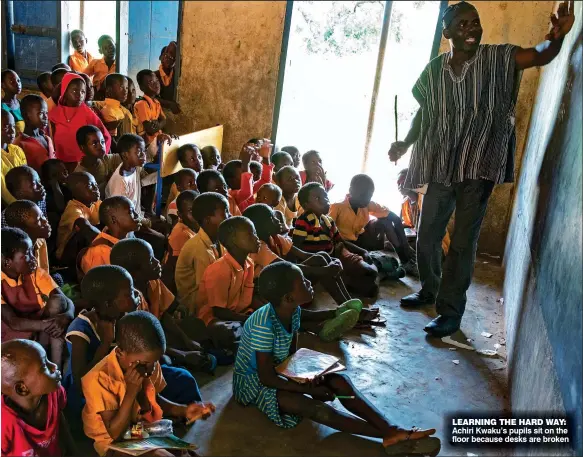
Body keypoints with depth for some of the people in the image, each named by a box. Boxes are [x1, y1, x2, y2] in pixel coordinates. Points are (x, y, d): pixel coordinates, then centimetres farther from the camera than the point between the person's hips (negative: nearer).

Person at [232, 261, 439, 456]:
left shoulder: (294, 311, -8)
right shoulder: (264, 325, -32)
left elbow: (292, 353, 4)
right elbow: (267, 378, -27)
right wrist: (310, 389, -21)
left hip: (280, 369, 7)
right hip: (253, 380, -7)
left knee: (339, 381, -15)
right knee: (310, 405, -31)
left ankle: (393, 431, -26)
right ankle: (388, 435, -32)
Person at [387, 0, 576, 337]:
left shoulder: (496, 58, -4)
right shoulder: (433, 71, 2)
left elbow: (539, 56, -13)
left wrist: (557, 37, -34)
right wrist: (406, 144, 3)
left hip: (479, 166, -3)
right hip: (441, 167, 4)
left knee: (463, 241, -2)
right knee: (427, 236, 13)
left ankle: (451, 311, 9)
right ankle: (430, 290, 37)